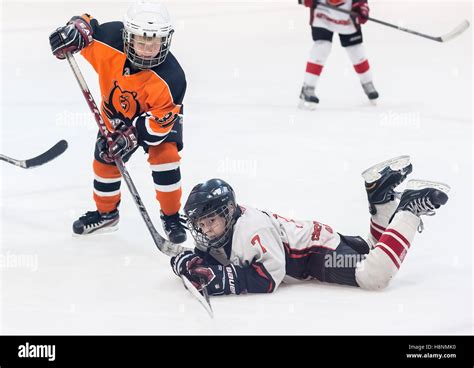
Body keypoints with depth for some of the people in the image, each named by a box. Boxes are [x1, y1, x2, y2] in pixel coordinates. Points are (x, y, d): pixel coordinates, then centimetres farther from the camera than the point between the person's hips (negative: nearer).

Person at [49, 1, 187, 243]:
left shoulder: (171, 78, -40)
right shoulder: (110, 39, -34)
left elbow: (159, 121, -33)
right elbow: (87, 24, -15)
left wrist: (132, 136, -39)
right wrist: (74, 30, -37)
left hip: (159, 115, -3)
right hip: (116, 112, 4)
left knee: (165, 157, -19)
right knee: (105, 161, 6)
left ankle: (172, 217, 1)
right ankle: (106, 213, 31)